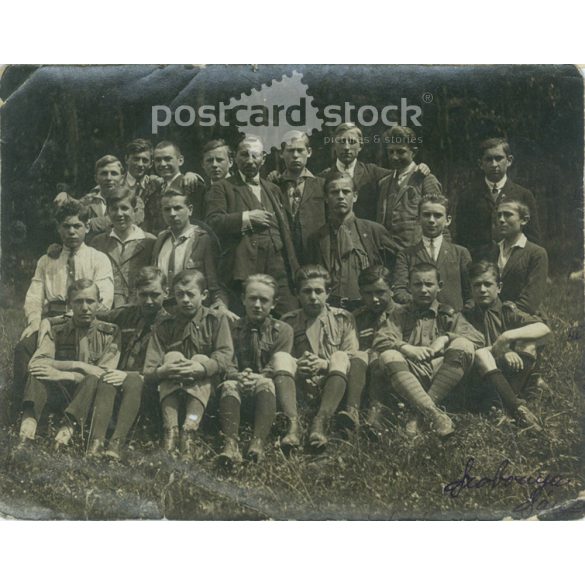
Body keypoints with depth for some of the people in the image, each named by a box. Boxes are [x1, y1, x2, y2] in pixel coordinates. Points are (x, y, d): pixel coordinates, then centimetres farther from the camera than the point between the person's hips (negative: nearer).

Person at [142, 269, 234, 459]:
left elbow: (225, 355, -12)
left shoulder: (216, 320, 4)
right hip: (171, 389, 1)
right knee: (172, 356, -24)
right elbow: (148, 372, -5)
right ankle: (170, 430, -38)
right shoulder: (164, 327, 5)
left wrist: (200, 367, -32)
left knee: (201, 359, -27)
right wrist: (163, 370, -30)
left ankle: (190, 429, -42)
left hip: (204, 387, -1)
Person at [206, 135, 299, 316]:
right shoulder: (223, 188, 9)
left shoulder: (273, 189, 24)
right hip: (243, 270, -4)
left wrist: (294, 271, 15)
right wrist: (247, 218, -12)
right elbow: (213, 222, -7)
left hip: (278, 269, 4)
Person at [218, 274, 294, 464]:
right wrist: (238, 376, -20)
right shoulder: (233, 329, 16)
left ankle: (258, 443, -55)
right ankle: (230, 444, -54)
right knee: (229, 386, -32)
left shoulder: (282, 330, 12)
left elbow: (277, 368, -2)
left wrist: (259, 378, -23)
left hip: (266, 385, -1)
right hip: (239, 385, 1)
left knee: (266, 384, -34)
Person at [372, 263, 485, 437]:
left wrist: (446, 338, -10)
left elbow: (478, 338, 5)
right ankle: (434, 413, -43)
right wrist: (407, 348, -15)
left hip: (444, 374, 0)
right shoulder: (400, 314, 19)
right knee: (389, 356, -28)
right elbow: (379, 341, 2)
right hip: (413, 374, 0)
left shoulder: (448, 314, 20)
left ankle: (419, 413, -31)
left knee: (463, 345, -26)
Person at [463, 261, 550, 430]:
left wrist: (508, 336, -22)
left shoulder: (507, 311, 8)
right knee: (480, 352, -30)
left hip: (510, 374, 1)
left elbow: (545, 330, -9)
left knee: (528, 343, -19)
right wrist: (502, 351, -20)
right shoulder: (466, 316, 9)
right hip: (481, 377, -1)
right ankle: (516, 407, -40)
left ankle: (511, 396, -29)